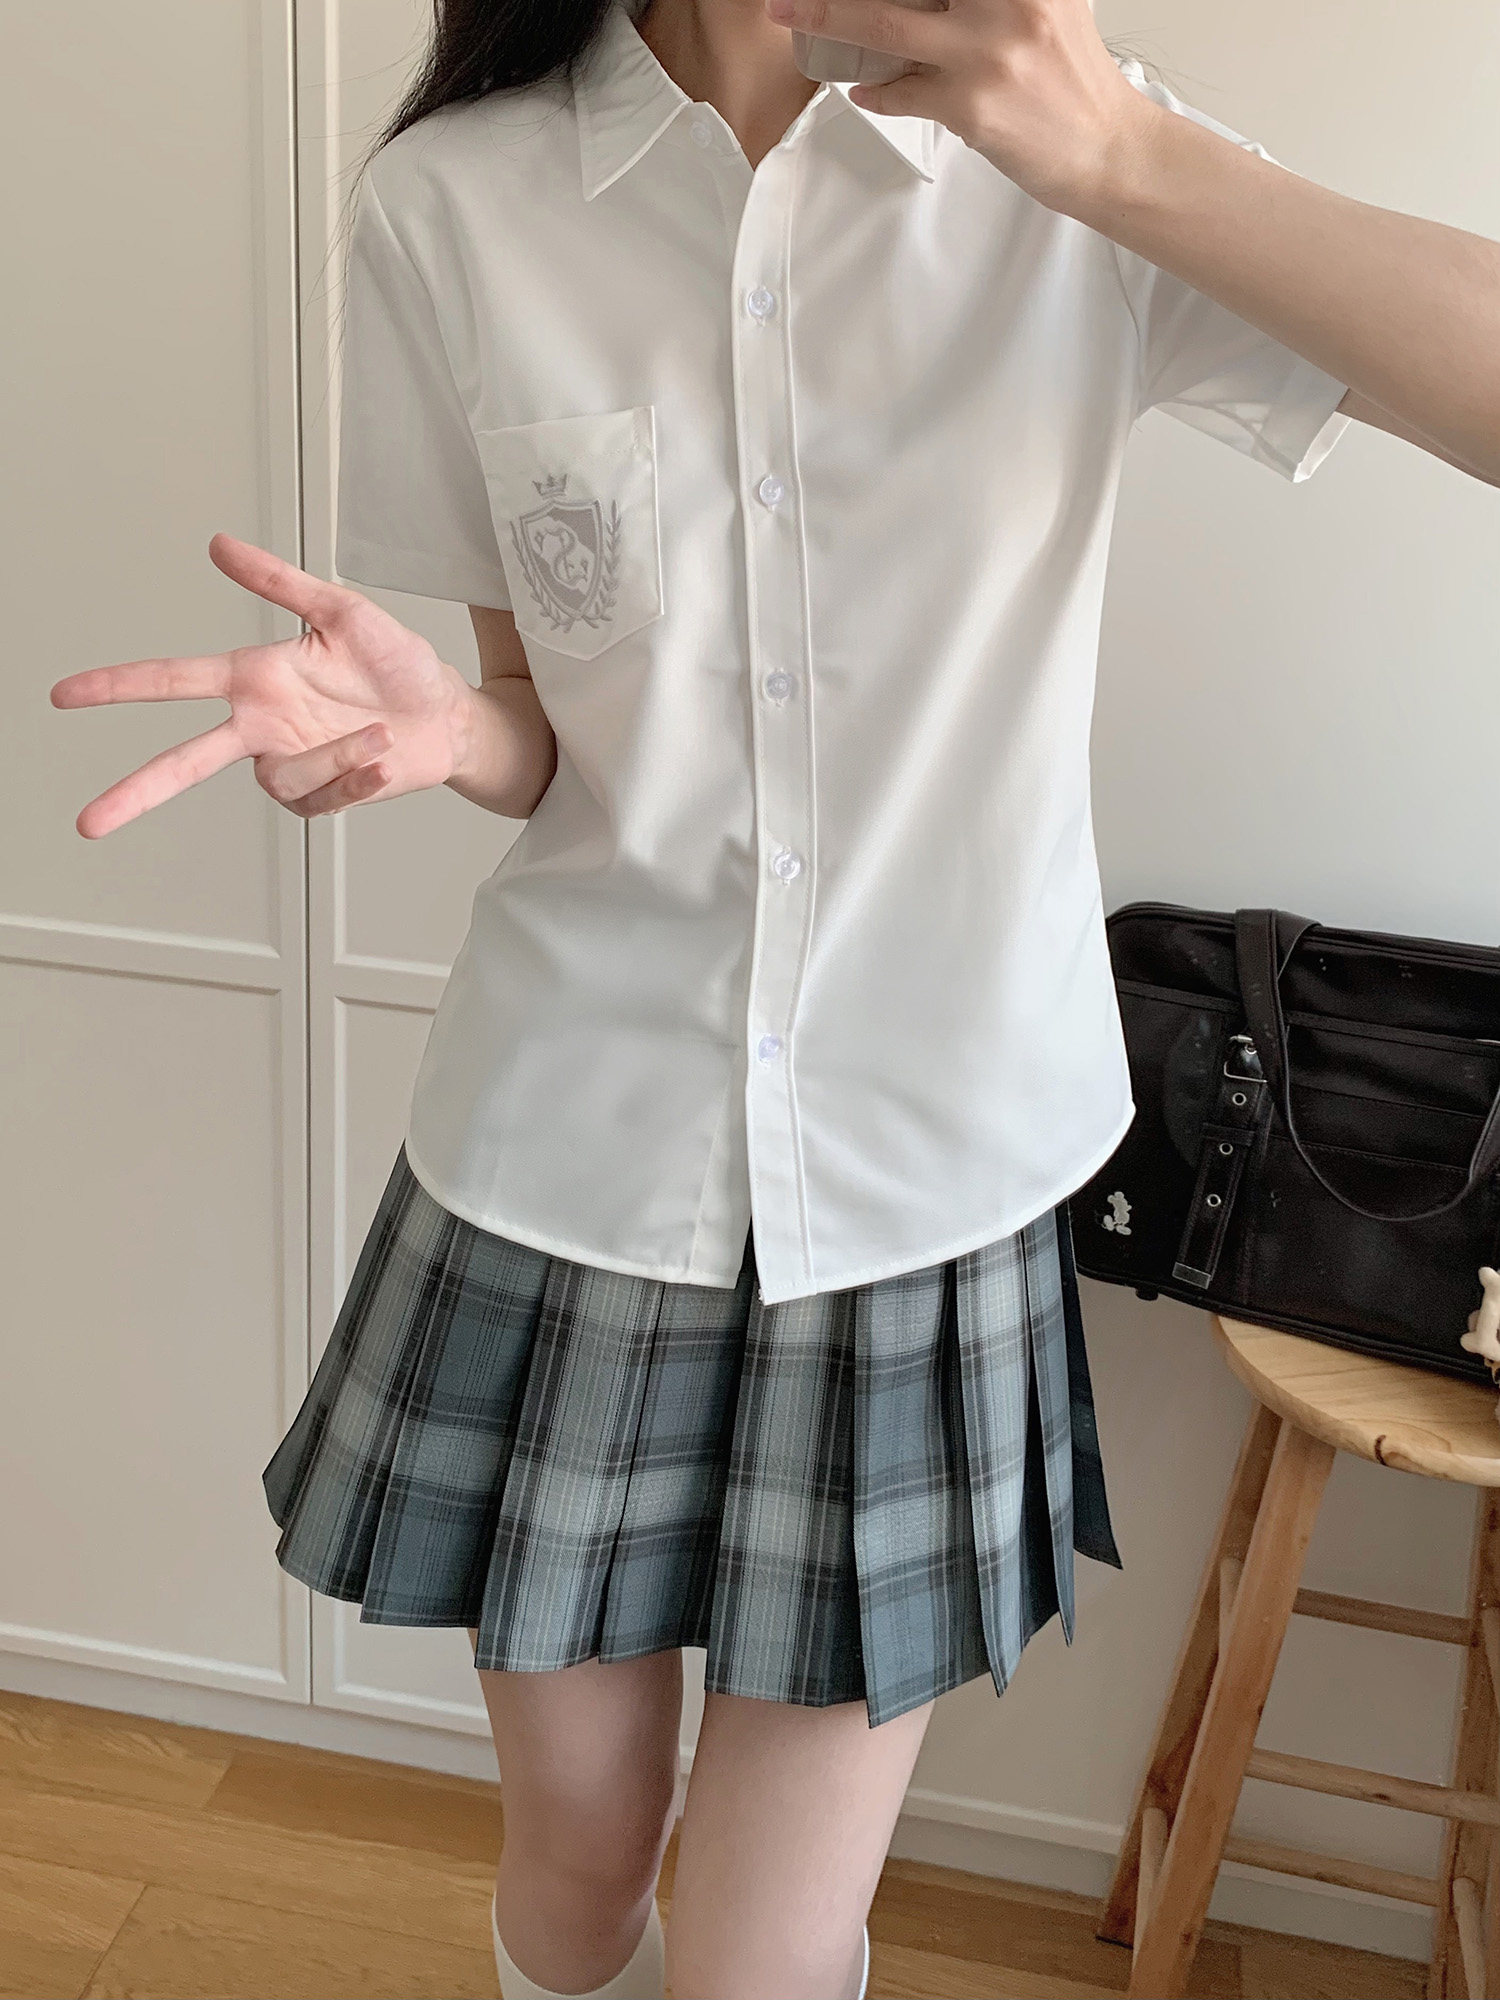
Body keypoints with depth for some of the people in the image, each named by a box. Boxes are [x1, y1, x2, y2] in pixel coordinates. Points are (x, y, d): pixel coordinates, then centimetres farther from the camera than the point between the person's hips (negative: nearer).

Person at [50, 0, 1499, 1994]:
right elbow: (546, 725, 3)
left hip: (924, 1187, 0)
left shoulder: (1071, 176, -5)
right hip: (571, 1166, 1)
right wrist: (436, 723, -20)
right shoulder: (459, 201, -3)